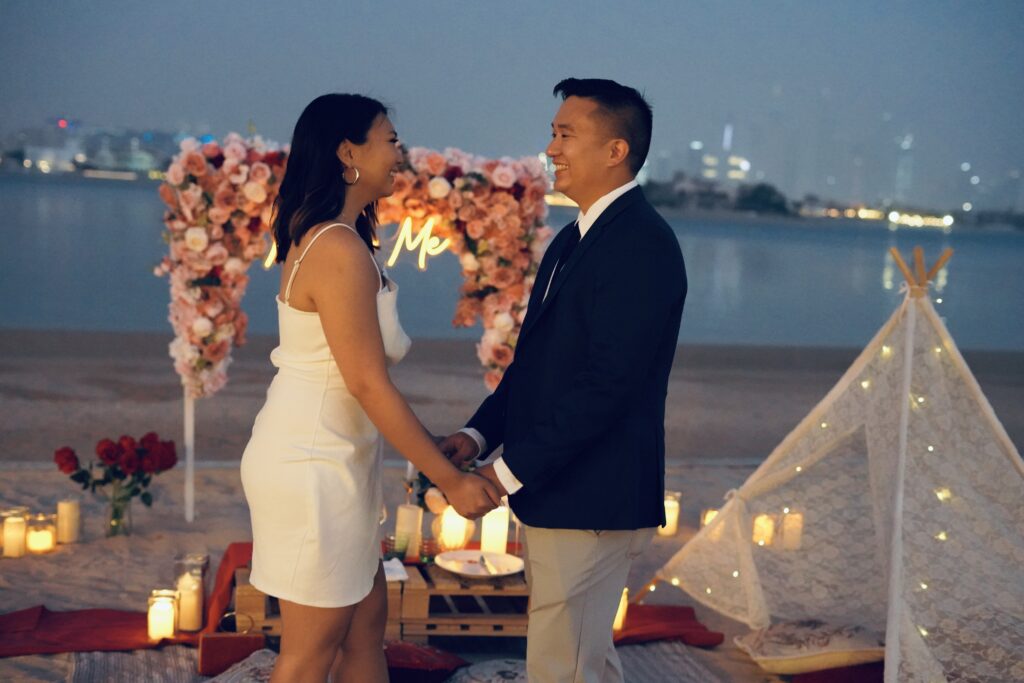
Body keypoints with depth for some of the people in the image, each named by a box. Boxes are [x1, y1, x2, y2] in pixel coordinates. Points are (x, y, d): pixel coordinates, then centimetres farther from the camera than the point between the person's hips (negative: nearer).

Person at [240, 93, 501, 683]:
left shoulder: (320, 237, 10)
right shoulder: (341, 251, -21)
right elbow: (369, 385, -22)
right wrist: (451, 480, -16)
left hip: (331, 461, 10)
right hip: (315, 468, -10)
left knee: (367, 621, 18)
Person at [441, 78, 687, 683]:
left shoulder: (642, 243, -17)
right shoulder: (575, 239, 15)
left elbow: (609, 382, -23)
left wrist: (512, 471, -20)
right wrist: (480, 433, 2)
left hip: (591, 501, -10)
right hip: (557, 493, 10)